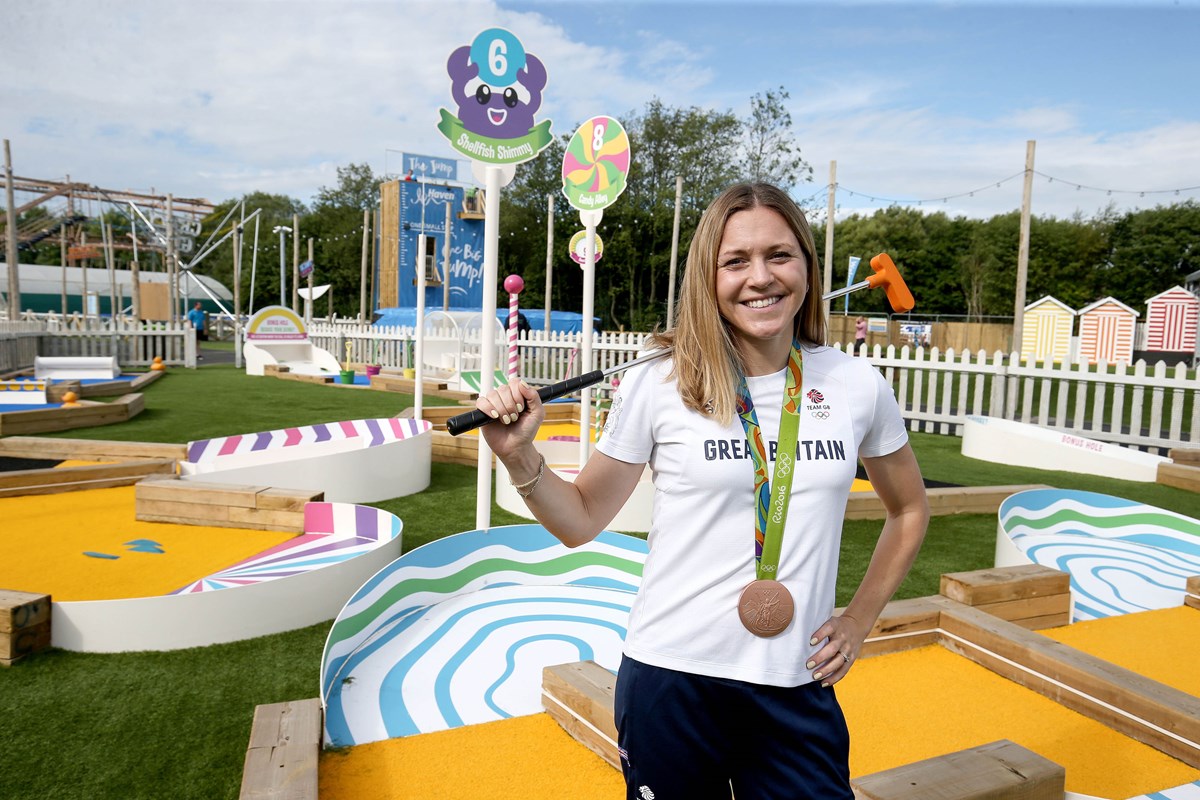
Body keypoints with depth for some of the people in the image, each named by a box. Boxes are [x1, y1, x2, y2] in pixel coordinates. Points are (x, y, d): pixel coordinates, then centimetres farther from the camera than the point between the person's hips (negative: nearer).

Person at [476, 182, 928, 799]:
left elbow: (908, 509, 15)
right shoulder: (658, 385, -10)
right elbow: (581, 520, -1)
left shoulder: (857, 385, -3)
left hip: (797, 687, 2)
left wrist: (860, 618, 7)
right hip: (671, 677, -1)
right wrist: (520, 458, -18)